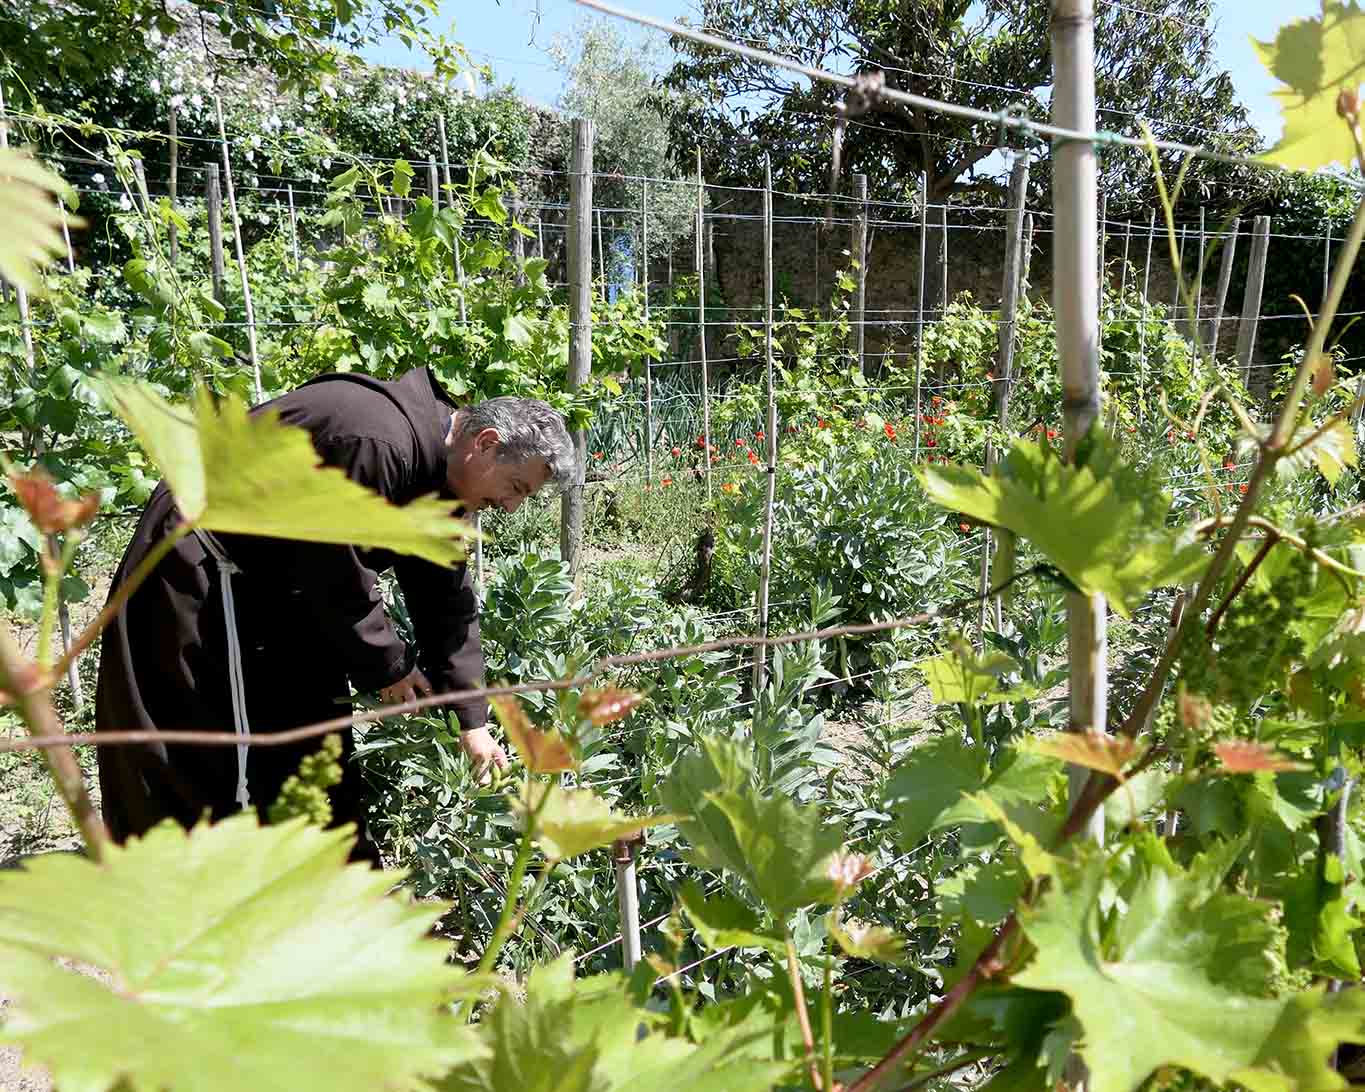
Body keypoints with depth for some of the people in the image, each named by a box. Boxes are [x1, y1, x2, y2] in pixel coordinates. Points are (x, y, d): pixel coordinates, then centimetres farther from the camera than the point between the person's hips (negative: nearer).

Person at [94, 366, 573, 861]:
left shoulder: (437, 469, -1)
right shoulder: (376, 445, -32)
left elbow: (447, 599, 2)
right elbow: (337, 577, -28)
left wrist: (471, 718, 0)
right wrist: (387, 667, -13)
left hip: (284, 576, 10)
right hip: (199, 569, -10)